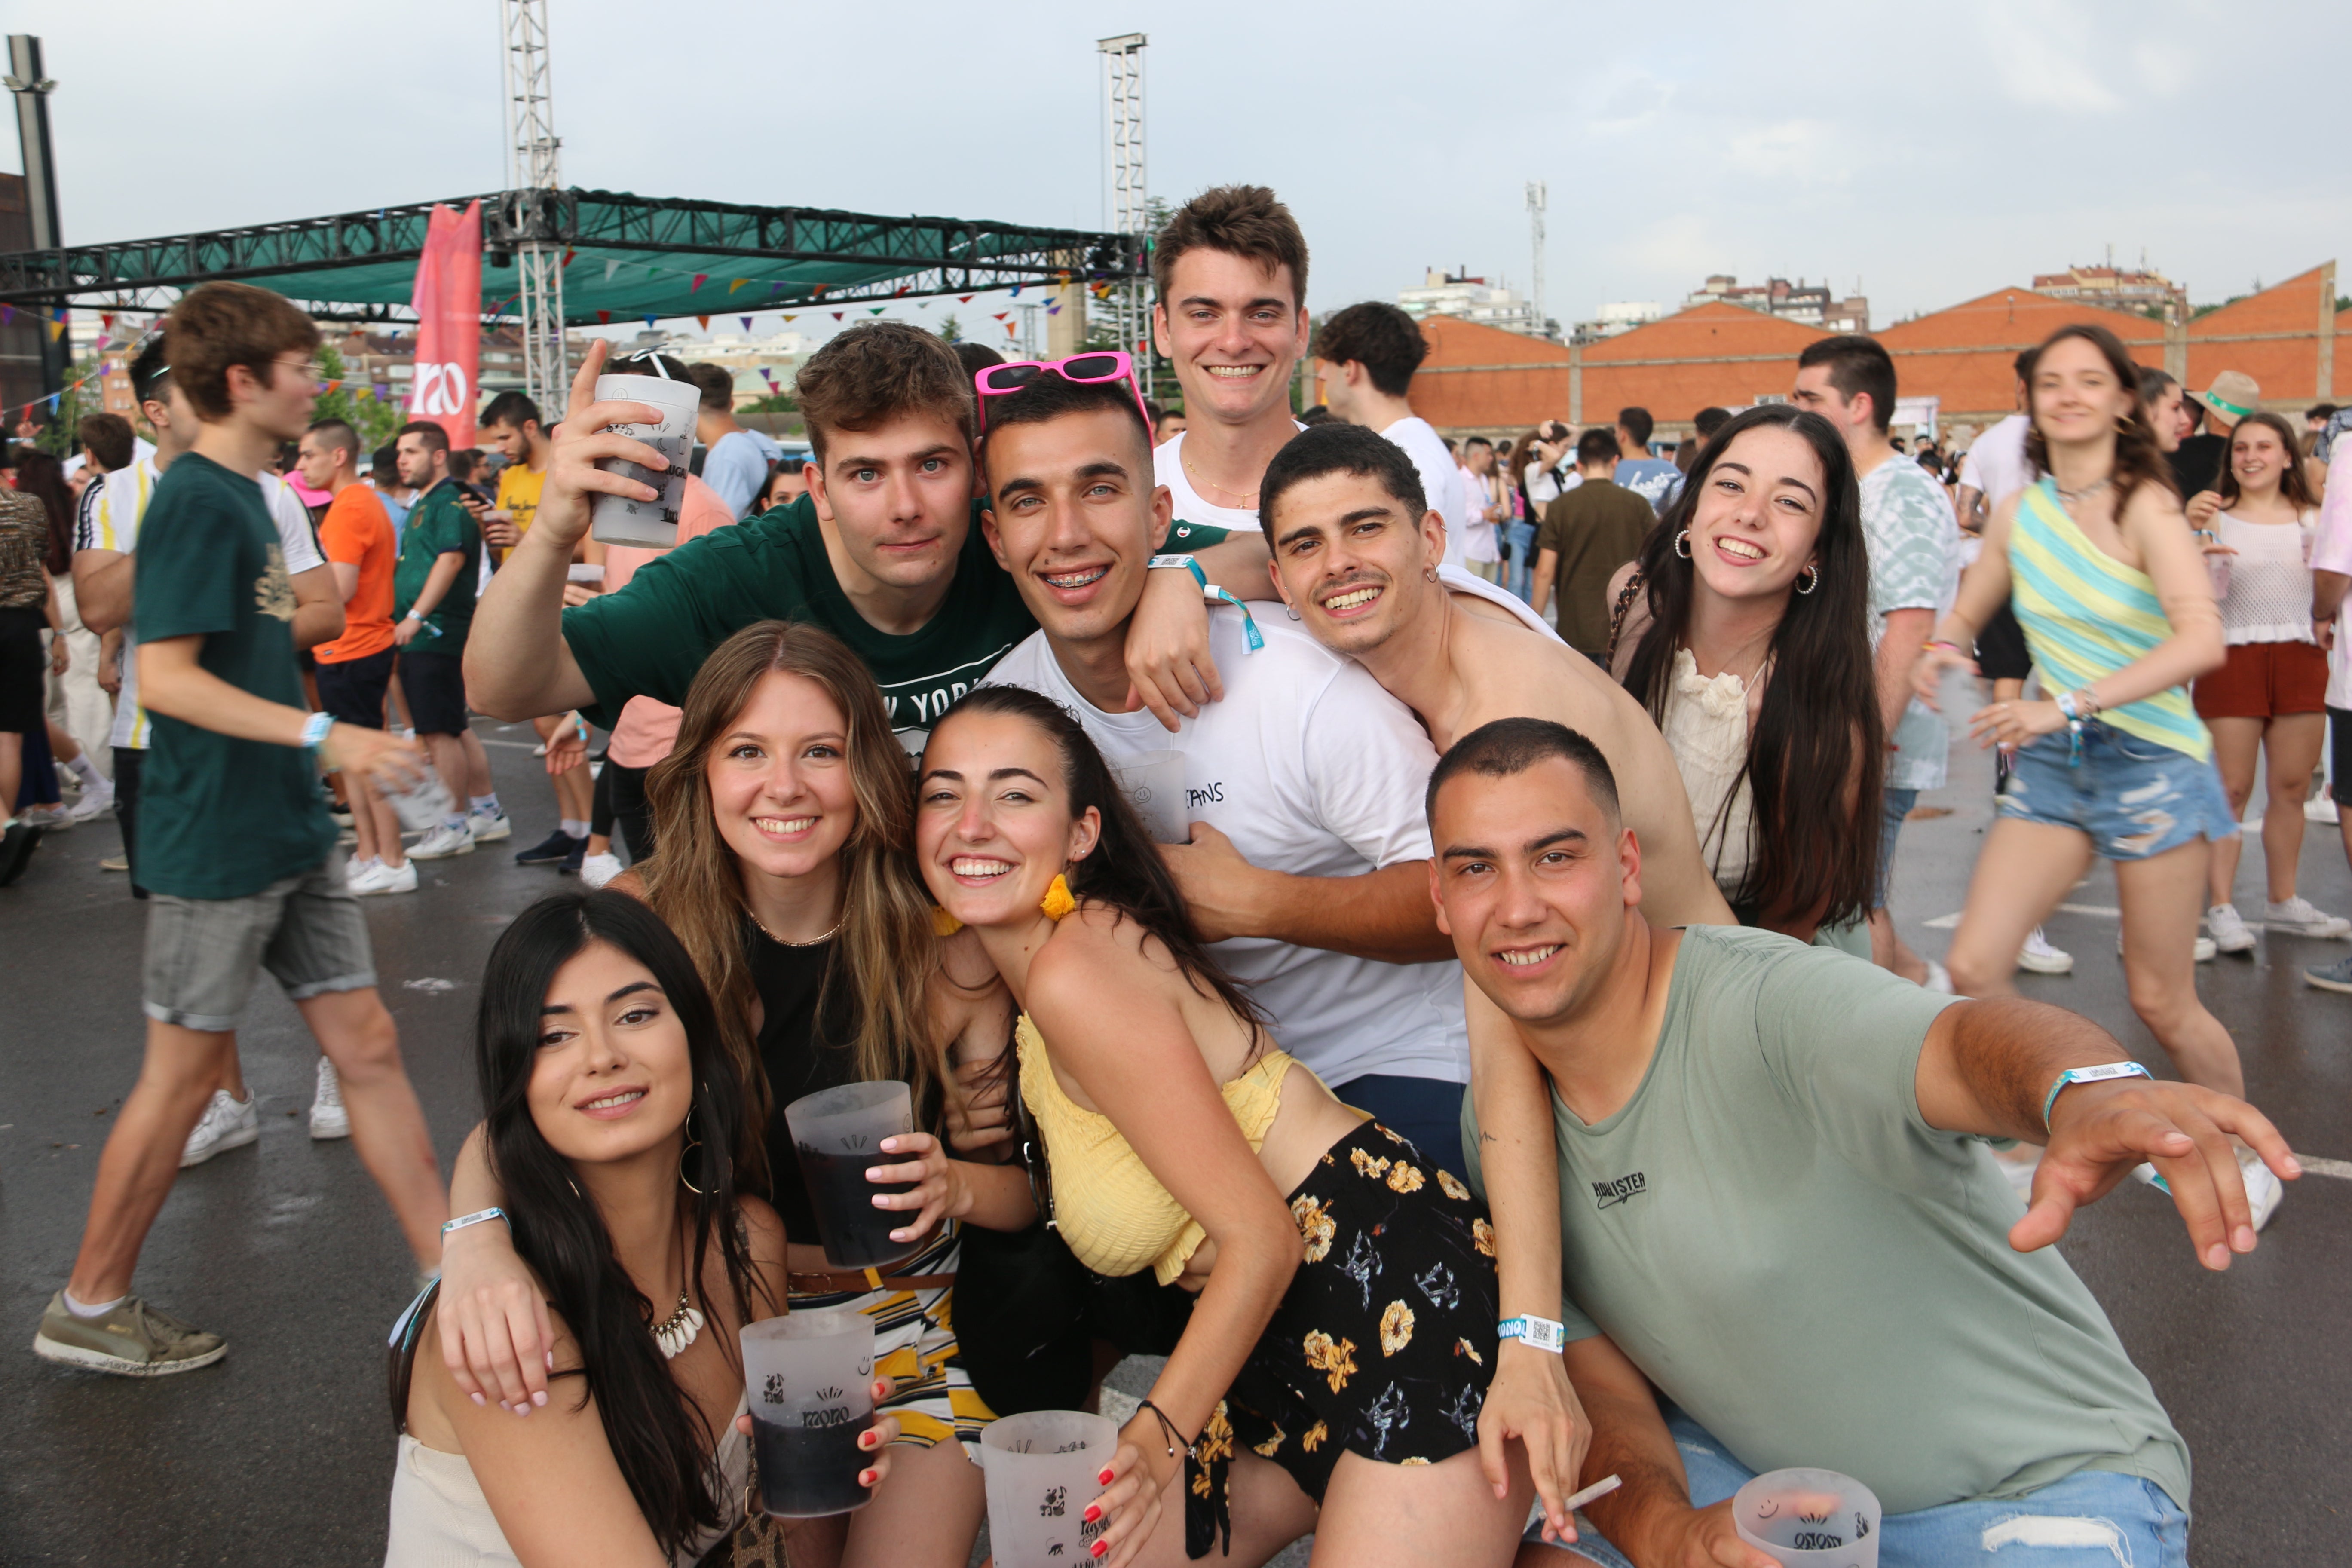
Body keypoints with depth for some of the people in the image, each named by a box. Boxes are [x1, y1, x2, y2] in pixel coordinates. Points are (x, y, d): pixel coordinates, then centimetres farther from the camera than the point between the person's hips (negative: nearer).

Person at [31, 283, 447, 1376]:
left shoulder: (242, 495, 12)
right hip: (215, 842, -9)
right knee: (186, 1070, 4)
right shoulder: (195, 501, -16)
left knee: (366, 1043, 9)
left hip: (288, 832, 9)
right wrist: (323, 735, -27)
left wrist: (299, 620, 10)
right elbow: (164, 677, -24)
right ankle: (88, 1307, 22)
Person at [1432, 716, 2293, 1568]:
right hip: (1763, 1478, 5)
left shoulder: (1763, 1004, -27)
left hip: (2040, 1479, -5)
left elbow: (1958, 1043, -47)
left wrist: (2091, 1090, -70)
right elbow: (1598, 1390, -6)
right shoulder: (1493, 1128, -5)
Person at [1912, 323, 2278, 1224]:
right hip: (2052, 765, 5)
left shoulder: (2145, 507, -13)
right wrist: (1939, 651, -8)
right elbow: (1965, 615, 16)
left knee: (2160, 1004, 5)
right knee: (1973, 967, -7)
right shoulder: (2018, 514, 2)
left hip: (2152, 761, -5)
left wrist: (2071, 704, -33)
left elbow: (2202, 640, -26)